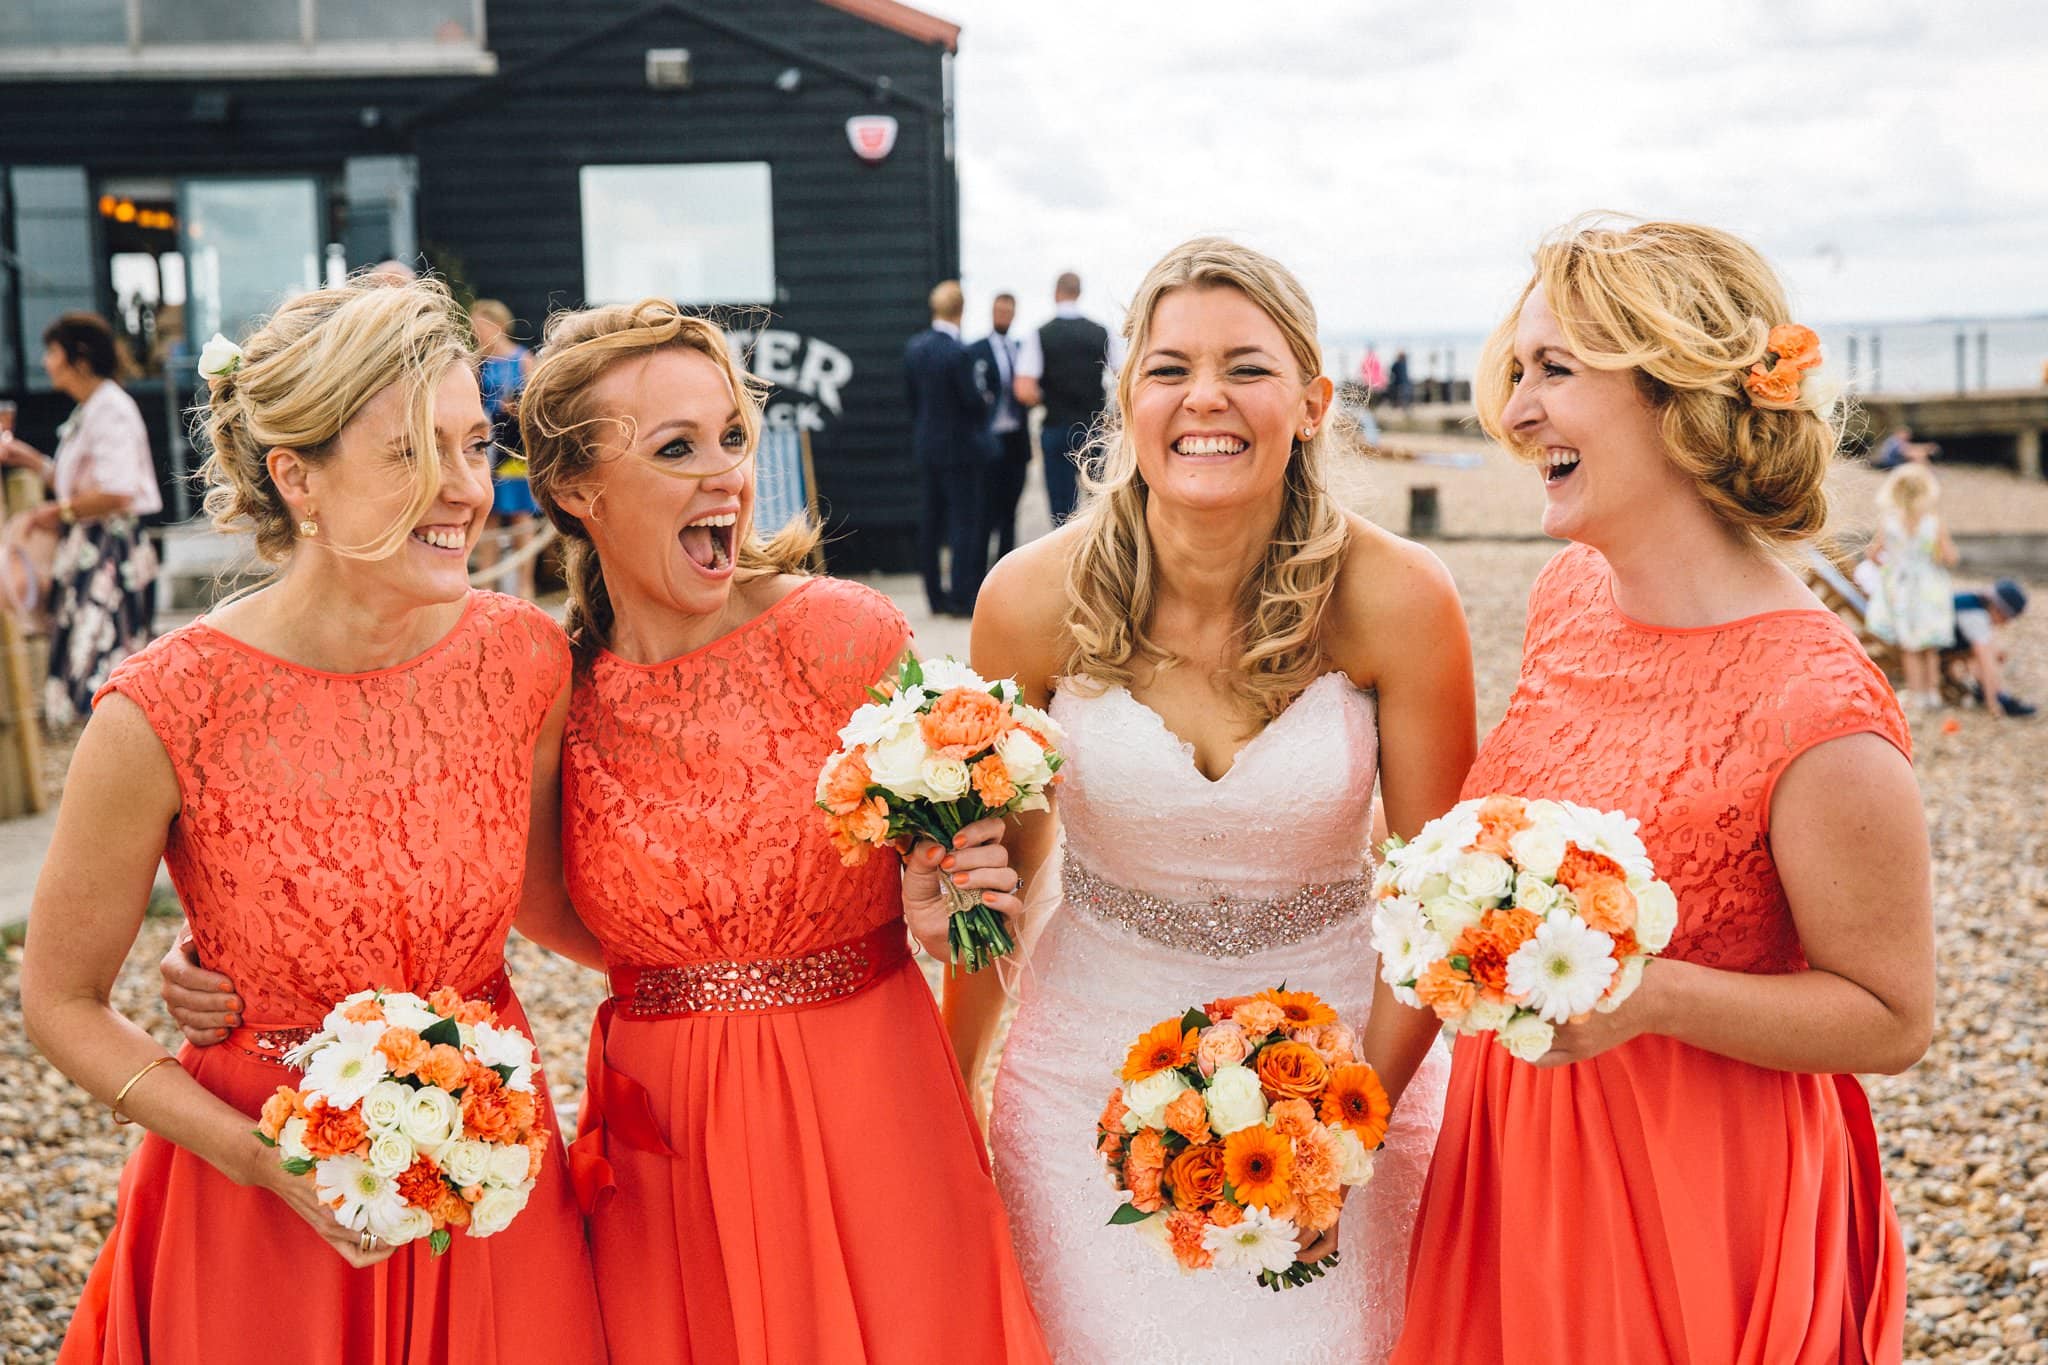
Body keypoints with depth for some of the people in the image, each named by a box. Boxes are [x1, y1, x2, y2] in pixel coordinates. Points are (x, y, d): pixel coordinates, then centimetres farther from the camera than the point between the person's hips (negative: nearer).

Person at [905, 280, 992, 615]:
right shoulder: (957, 352, -20)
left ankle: (935, 595, 16)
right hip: (959, 446, -7)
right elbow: (972, 400, -16)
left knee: (931, 519, 11)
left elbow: (912, 395, 10)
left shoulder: (914, 347, 3)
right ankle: (960, 596, -2)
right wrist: (985, 399, 5)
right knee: (965, 520, -1)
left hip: (926, 445, 7)